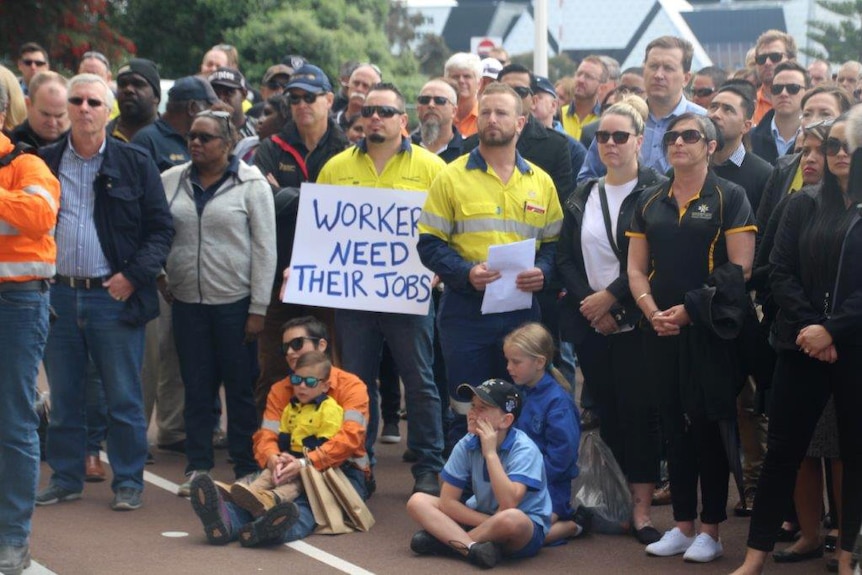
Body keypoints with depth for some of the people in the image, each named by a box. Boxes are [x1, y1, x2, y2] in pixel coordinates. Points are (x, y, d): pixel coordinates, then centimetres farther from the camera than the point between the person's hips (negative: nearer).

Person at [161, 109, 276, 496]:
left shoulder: (251, 185, -4)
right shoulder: (171, 181, 5)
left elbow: (265, 249, -5)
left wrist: (258, 308, -9)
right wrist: (160, 282, 4)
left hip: (235, 302, -3)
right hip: (187, 303, 3)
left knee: (240, 388, 3)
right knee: (196, 388, 7)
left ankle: (246, 470, 11)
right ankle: (197, 468, 14)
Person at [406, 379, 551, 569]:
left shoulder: (523, 449, -19)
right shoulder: (466, 445, -6)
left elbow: (508, 504, -32)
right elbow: (448, 501, -5)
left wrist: (490, 453, -28)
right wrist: (489, 523, -18)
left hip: (526, 526, -6)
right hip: (480, 518, 6)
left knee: (511, 519, -41)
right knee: (418, 501, -11)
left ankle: (446, 540, -19)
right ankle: (472, 548, -33)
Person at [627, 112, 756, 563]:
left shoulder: (729, 198, -3)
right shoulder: (649, 202, 12)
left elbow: (740, 268, -9)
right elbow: (636, 268, 11)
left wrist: (690, 310, -14)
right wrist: (651, 309, -8)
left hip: (711, 330, -5)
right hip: (662, 332, 5)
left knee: (709, 425, -1)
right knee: (674, 426, 8)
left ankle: (710, 530, 6)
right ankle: (682, 525, 15)